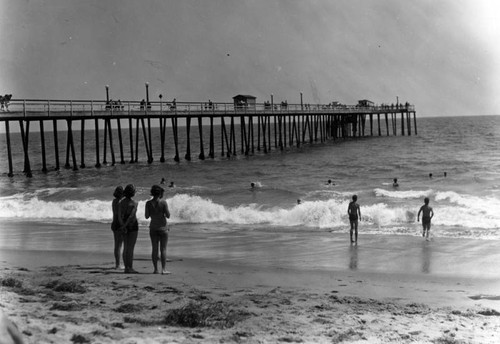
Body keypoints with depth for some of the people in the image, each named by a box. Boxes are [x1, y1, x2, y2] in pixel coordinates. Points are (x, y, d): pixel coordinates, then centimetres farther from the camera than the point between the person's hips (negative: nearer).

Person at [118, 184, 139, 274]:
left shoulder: (121, 202, 1)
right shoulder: (134, 203, -13)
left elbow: (119, 216, -8)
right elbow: (131, 216, -21)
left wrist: (122, 226, -14)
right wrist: (124, 226, -14)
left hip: (124, 226, 6)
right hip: (133, 225, -6)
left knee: (126, 247, 10)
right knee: (131, 248, -3)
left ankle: (126, 268, 11)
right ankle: (130, 268, -2)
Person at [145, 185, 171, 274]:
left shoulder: (148, 203, -4)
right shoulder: (163, 202, -12)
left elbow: (147, 216, 0)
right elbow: (168, 216, -10)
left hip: (153, 228, 3)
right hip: (163, 227, -3)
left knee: (154, 249, 8)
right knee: (163, 249, 2)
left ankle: (155, 269, 8)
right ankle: (164, 269, 0)